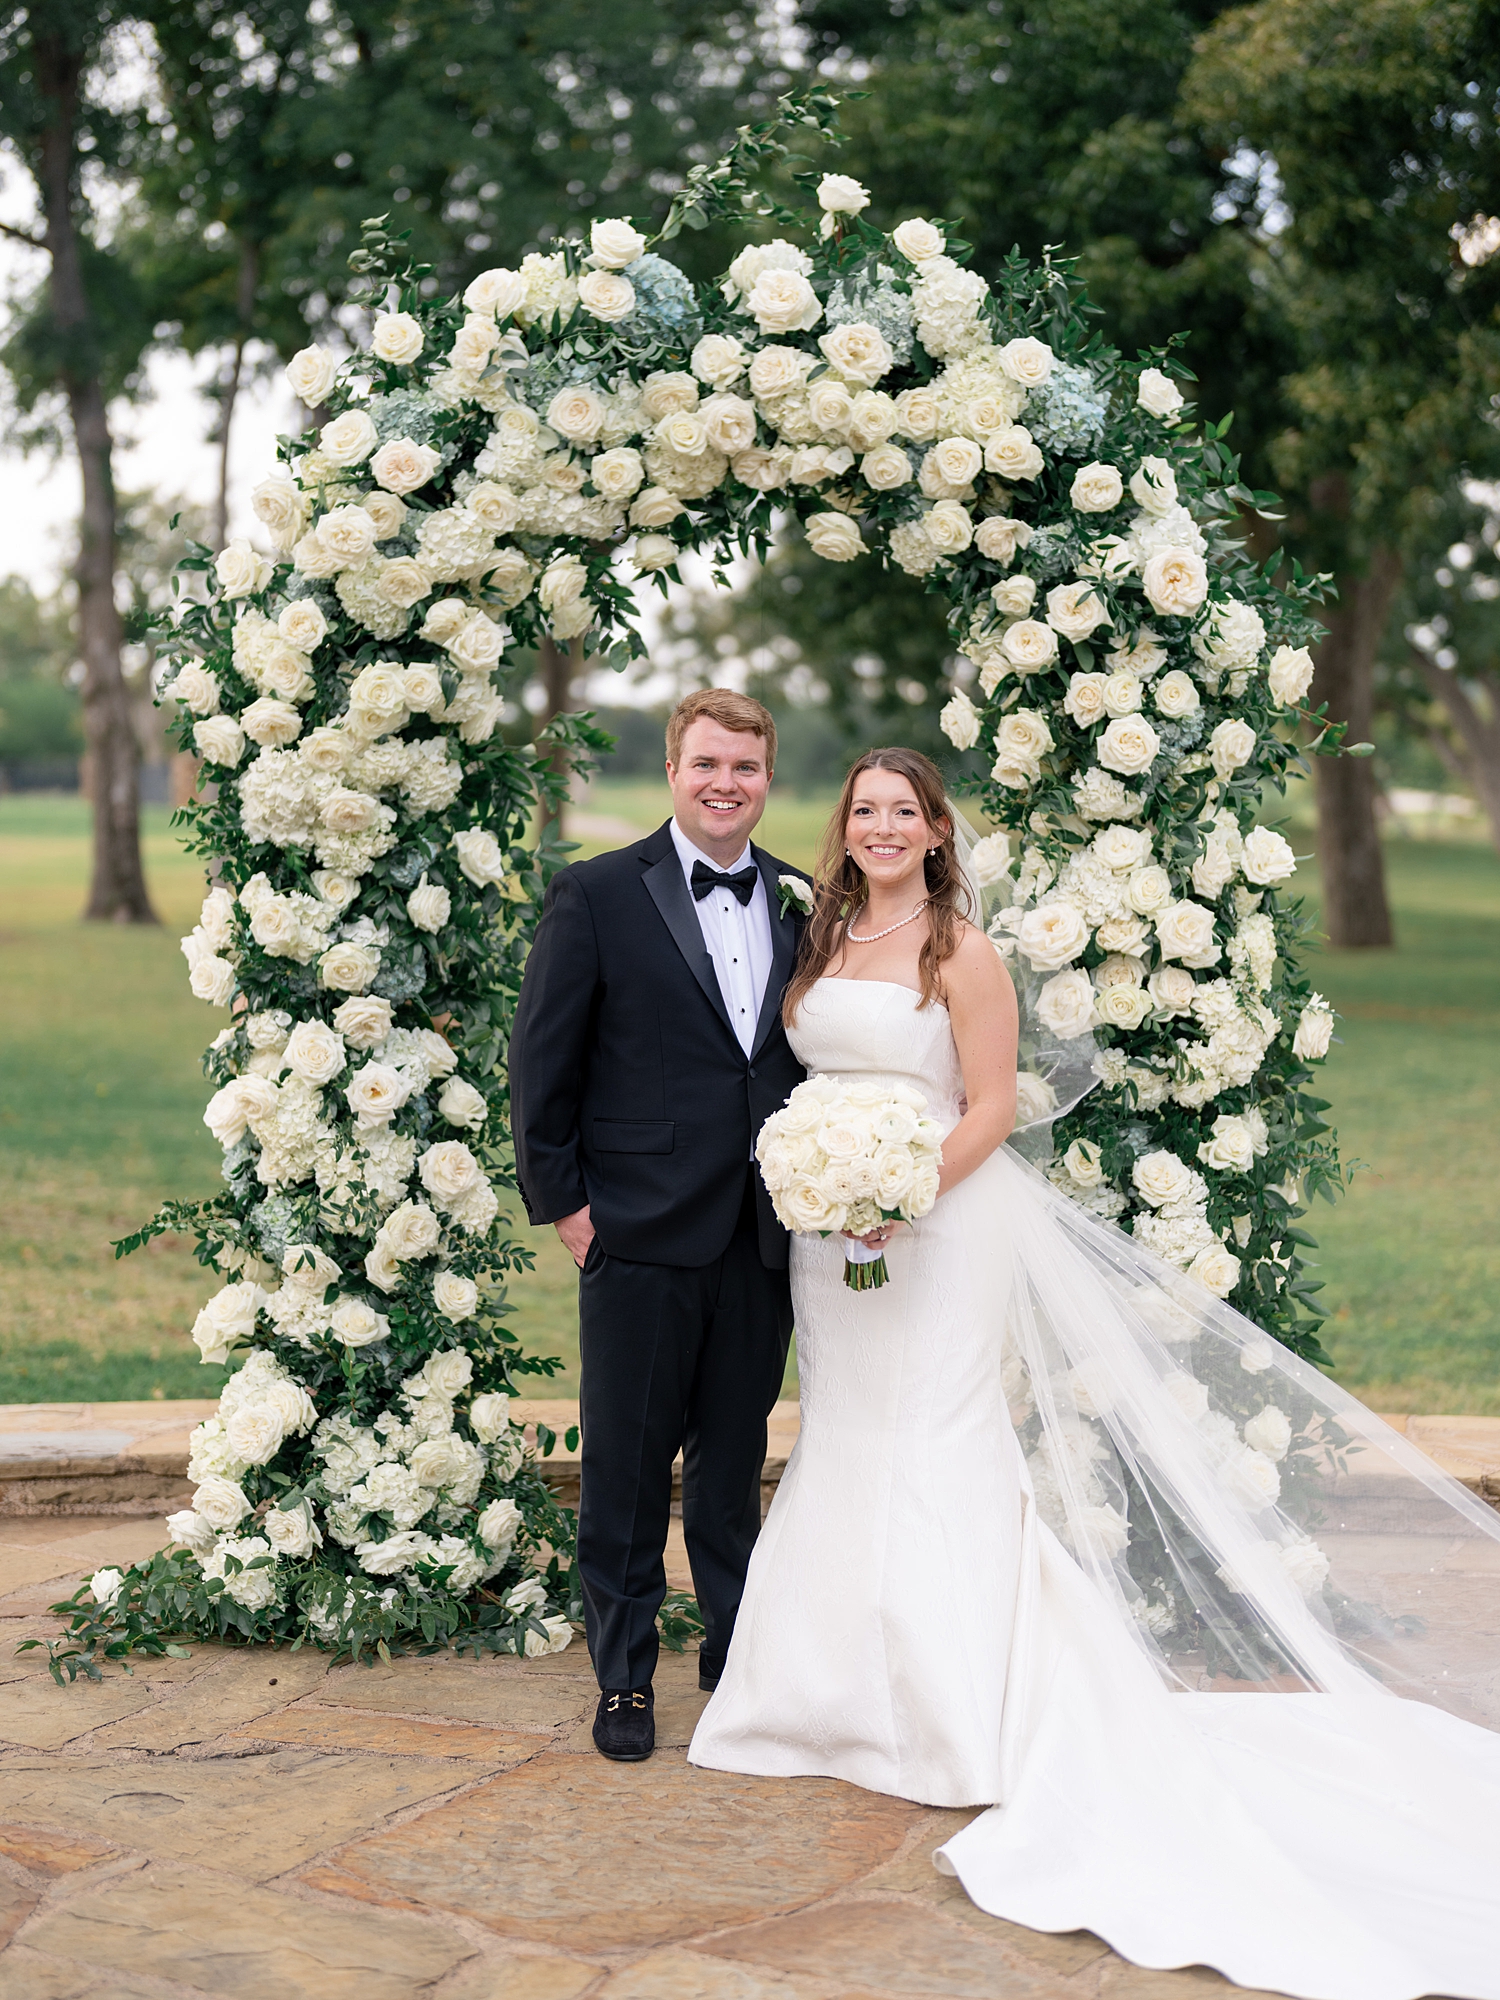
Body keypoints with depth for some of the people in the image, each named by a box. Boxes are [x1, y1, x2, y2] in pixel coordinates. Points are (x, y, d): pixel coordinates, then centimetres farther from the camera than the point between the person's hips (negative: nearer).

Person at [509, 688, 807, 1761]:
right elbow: (543, 1064, -2)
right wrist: (561, 1198, -5)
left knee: (737, 1459, 14)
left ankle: (741, 1662, 28)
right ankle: (624, 1676, 20)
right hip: (642, 1230, -3)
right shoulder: (597, 896, -4)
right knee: (628, 1461, 6)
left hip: (763, 1234, 4)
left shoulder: (802, 903, 9)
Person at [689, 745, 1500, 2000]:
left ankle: (978, 1724, 6)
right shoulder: (823, 941, 10)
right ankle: (849, 1698, 26)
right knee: (846, 1450, 13)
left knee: (938, 1455, -4)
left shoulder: (960, 951, -8)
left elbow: (991, 1107, -11)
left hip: (938, 1226, -6)